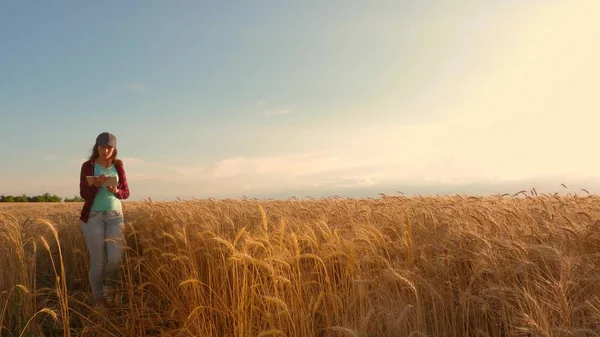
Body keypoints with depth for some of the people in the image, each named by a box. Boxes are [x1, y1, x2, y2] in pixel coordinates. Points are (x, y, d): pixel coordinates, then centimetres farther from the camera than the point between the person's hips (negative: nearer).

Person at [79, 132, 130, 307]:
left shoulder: (118, 166, 6)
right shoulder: (88, 166, -2)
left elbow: (126, 193, 6)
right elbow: (84, 194, -7)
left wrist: (115, 191, -16)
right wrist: (96, 185, -26)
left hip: (115, 216, 2)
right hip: (94, 217, -2)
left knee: (116, 258, -12)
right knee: (98, 261, -2)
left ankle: (109, 286, 18)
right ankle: (98, 298, 17)